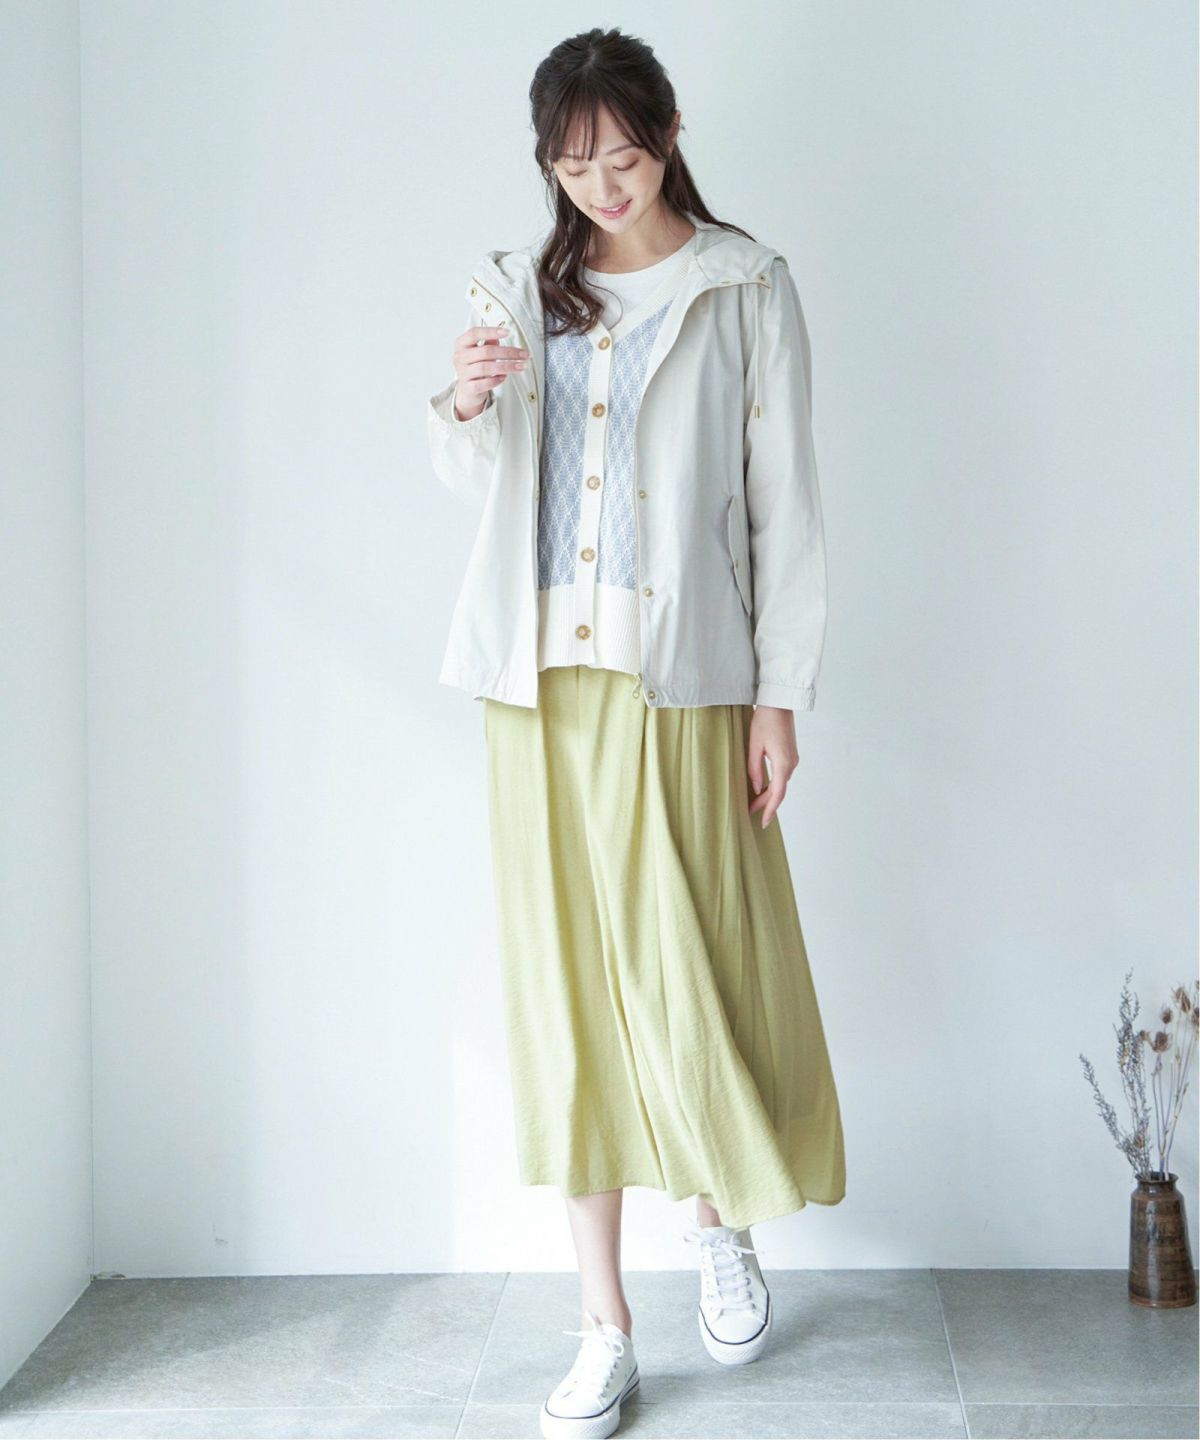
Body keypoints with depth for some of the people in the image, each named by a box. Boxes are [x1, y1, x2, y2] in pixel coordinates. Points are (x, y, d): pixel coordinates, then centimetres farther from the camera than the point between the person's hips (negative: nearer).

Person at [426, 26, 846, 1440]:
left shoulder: (747, 287, 3)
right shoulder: (517, 285, 12)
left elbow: (783, 500, 1)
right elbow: (474, 479, 16)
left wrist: (780, 691, -5)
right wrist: (462, 404, -7)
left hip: (683, 681, -3)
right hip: (541, 675, 3)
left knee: (695, 976, -3)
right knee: (568, 982, 3)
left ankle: (723, 1224, 29)